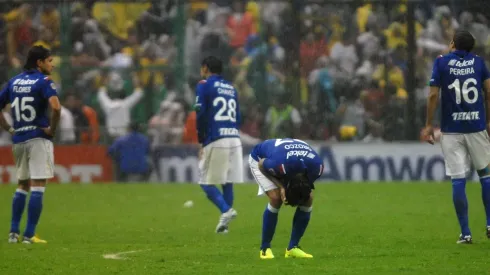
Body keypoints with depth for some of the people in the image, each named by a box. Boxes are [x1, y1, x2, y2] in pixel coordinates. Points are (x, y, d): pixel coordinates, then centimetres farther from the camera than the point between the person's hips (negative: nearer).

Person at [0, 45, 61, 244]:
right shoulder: (43, 81, -9)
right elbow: (56, 107, -25)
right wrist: (52, 128, -12)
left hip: (18, 139, 7)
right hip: (38, 138, -7)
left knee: (22, 185, 19)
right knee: (37, 186, -4)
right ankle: (29, 235, -8)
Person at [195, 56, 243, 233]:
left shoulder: (204, 85, 0)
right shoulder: (231, 88, 19)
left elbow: (201, 115, -7)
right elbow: (238, 118, 17)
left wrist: (201, 142, 0)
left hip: (215, 140, -6)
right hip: (235, 139, 6)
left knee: (206, 182, -1)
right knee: (227, 182, 7)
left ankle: (226, 210, -21)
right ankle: (224, 223, 5)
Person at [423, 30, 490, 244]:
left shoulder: (441, 62, 0)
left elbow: (433, 95, -6)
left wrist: (429, 125, 0)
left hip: (451, 129, -1)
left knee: (458, 180, -1)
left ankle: (465, 233, -2)